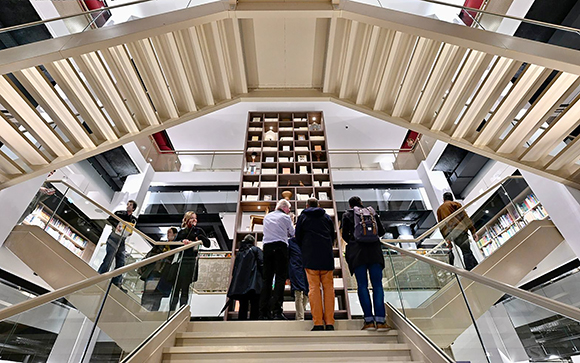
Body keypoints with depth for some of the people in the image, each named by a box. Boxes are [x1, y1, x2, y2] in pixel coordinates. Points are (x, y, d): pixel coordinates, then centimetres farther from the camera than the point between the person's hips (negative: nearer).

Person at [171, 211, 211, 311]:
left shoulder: (198, 231, 11)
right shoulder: (181, 232, 15)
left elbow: (208, 244, 5)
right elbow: (173, 245, 6)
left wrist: (200, 237, -10)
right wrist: (182, 241, -12)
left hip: (191, 262, -1)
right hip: (179, 261, 1)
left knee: (185, 289, 3)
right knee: (176, 288, 2)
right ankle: (171, 311, 9)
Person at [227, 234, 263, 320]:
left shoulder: (239, 253, 21)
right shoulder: (256, 250, 7)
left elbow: (234, 269, 20)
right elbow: (261, 265, -4)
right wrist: (264, 279, -1)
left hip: (239, 284, 5)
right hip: (253, 283, -5)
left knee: (243, 306, 8)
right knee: (254, 306, -7)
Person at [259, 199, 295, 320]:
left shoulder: (267, 217, 19)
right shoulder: (285, 217, 6)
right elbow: (292, 233, 15)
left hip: (267, 246, 5)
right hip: (280, 246, -4)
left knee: (267, 279, 6)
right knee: (280, 278, -4)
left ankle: (263, 312, 5)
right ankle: (276, 311, -11)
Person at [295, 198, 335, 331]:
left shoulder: (303, 217, 9)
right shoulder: (327, 217, 16)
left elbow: (298, 237, 10)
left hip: (310, 257, -2)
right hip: (327, 256, 2)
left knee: (314, 288, -2)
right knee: (328, 288, 4)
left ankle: (318, 323, -4)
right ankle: (329, 322, 3)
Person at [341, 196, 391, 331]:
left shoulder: (347, 214, 8)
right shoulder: (372, 212, 14)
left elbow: (344, 235, 5)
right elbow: (382, 231, 15)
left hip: (357, 252, -2)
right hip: (374, 250, 2)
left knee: (362, 285, 1)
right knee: (377, 284, 2)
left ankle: (369, 320, -3)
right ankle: (380, 321, -2)